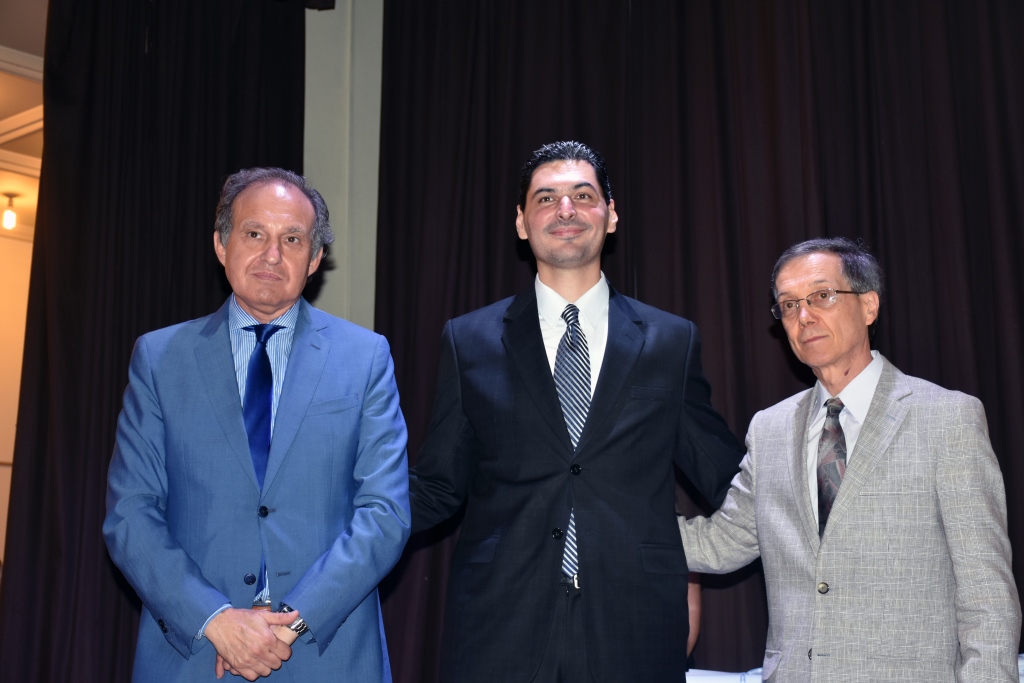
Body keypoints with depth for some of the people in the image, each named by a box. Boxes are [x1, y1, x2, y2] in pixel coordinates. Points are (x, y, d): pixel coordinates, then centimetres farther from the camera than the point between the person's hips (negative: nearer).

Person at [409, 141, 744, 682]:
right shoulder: (468, 341, 5)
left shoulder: (672, 342, 5)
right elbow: (438, 489, 5)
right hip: (500, 634, 0)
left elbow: (724, 477, 10)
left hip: (634, 636, 1)